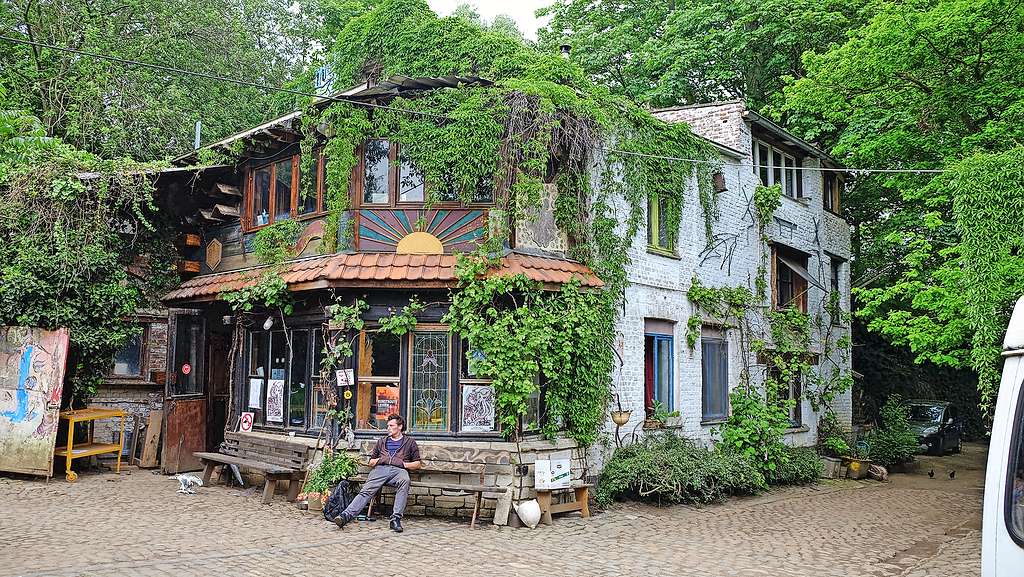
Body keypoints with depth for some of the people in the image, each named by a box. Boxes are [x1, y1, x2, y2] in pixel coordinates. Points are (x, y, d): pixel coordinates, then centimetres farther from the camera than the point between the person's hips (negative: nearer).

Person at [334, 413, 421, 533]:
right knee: (367, 490, -26)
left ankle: (396, 518, -44)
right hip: (380, 469, 2)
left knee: (404, 481, -39)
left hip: (398, 470, -2)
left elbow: (417, 464, 18)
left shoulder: (410, 442, 23)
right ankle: (346, 515, -44)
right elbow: (371, 461, 30)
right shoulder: (382, 441, 31)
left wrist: (404, 464, -1)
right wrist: (378, 460, 7)